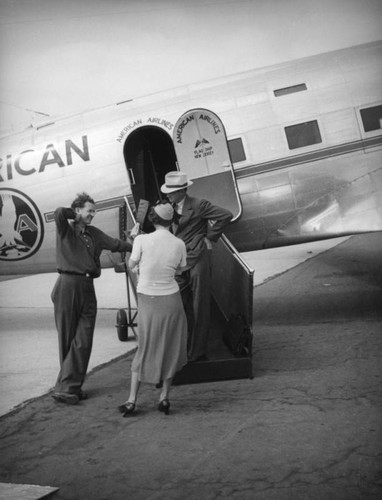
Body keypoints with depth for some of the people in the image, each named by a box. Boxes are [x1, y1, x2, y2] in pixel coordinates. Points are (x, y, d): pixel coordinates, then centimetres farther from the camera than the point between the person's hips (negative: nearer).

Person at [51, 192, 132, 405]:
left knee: (83, 340, -1)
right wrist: (75, 217, -3)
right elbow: (60, 212, -20)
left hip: (87, 288, 6)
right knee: (67, 338, 3)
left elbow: (115, 243, 18)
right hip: (68, 285, -5)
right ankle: (67, 386, 10)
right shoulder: (65, 229, -1)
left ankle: (69, 387, 5)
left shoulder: (93, 233, 18)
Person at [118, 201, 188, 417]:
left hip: (147, 301, 0)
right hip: (170, 299, 0)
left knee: (145, 349, 13)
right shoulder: (179, 244, -8)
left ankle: (132, 401, 15)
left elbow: (131, 265, 0)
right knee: (170, 348, 15)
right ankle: (164, 398, 17)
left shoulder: (142, 240, -14)